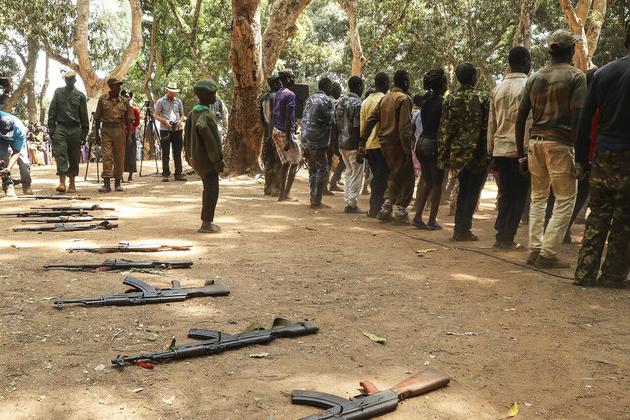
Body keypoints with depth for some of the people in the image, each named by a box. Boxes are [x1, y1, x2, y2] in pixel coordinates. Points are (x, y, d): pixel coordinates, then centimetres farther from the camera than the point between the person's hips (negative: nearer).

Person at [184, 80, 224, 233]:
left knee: (208, 189, 18)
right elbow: (210, 140, -22)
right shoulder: (207, 115, -20)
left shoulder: (193, 113, 9)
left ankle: (207, 221, 25)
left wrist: (188, 154, 22)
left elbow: (187, 135, 15)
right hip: (207, 159, -10)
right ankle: (206, 224, -3)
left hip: (196, 157, 10)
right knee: (212, 190, -5)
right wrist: (218, 160, -17)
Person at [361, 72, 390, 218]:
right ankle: (376, 208, -2)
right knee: (382, 177, -1)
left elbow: (362, 126, 14)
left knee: (376, 177, 15)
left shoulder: (366, 101, 12)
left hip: (369, 145, 7)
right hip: (382, 144, -7)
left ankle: (374, 208, 15)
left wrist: (362, 146, 19)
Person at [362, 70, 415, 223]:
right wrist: (407, 149, -19)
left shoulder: (385, 98, 12)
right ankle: (400, 208, 0)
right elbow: (404, 126, -20)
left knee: (395, 174, 19)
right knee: (407, 176, 4)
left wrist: (362, 143, 12)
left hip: (384, 142, 7)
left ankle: (387, 205, 11)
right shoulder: (404, 99, -10)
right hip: (397, 143, -7)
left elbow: (371, 120, 10)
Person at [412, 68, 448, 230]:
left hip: (422, 142, 7)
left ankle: (418, 216, 10)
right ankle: (432, 221, 4)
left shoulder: (426, 101, 10)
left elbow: (424, 123, 10)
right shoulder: (442, 102, -11)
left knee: (426, 181, 14)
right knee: (437, 183, 2)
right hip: (434, 144, -7)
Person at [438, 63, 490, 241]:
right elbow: (487, 128, -9)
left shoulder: (451, 98, 4)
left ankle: (459, 228, 16)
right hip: (477, 153, -4)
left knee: (463, 190, 16)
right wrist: (489, 153, -4)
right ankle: (463, 229, 3)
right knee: (472, 192, 5)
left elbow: (444, 128, 2)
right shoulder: (482, 98, -7)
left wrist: (443, 154, 7)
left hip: (458, 152, 4)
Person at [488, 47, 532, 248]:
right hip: (520, 149, -5)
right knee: (518, 196, 2)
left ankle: (501, 235, 9)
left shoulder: (498, 89, 13)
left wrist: (491, 152, 19)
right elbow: (530, 120, -10)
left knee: (505, 195, 11)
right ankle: (507, 237, 1)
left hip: (500, 149, 6)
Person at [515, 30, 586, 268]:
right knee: (565, 199, 1)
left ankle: (534, 250, 12)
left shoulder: (535, 78, 13)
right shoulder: (575, 76, -2)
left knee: (538, 197, 15)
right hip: (559, 143, -5)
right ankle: (547, 254, -4)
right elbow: (576, 118, -12)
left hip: (535, 141, 6)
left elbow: (520, 117, 10)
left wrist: (521, 153, 15)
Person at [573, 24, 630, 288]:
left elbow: (585, 120, 7)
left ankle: (585, 273, 8)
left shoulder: (603, 72, 8)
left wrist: (581, 159, 10)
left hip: (603, 155, 5)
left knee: (597, 215, 9)